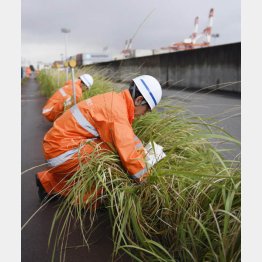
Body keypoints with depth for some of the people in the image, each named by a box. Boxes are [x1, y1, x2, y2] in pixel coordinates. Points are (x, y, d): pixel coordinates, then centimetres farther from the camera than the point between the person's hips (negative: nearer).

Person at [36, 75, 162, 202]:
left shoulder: (115, 98, 5)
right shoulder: (116, 110, -23)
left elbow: (128, 137, 11)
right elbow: (128, 150, -24)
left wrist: (143, 155, 7)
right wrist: (144, 179, -11)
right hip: (62, 152, -9)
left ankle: (48, 182, 28)